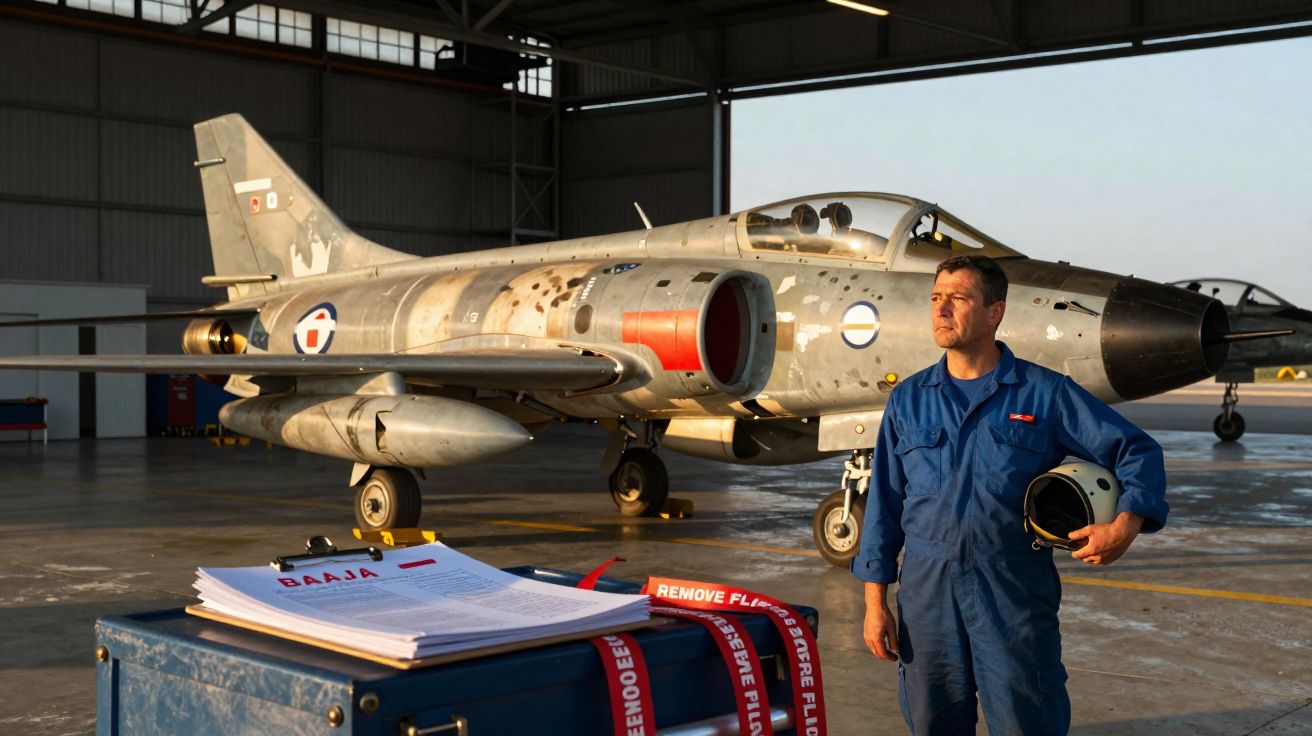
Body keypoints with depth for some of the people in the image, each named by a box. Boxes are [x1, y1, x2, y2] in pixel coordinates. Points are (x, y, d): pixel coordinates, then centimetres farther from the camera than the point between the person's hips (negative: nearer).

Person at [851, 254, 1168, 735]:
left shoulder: (1046, 394, 1)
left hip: (1016, 592, -2)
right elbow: (884, 505, 9)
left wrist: (1125, 525, -15)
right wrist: (875, 602, 5)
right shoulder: (907, 400, 8)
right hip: (927, 589, 3)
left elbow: (1138, 452, 3)